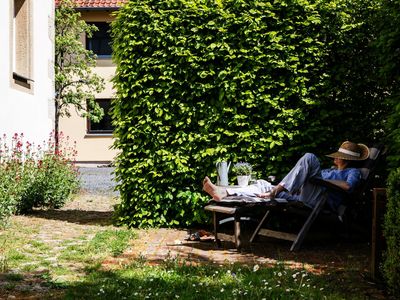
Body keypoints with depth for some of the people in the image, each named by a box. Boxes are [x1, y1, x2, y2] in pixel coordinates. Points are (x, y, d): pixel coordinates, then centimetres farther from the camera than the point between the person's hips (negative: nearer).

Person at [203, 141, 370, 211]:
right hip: (302, 198, 8)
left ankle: (278, 189, -28)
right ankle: (223, 193, -14)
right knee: (263, 184, 2)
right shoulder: (330, 170, 41)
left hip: (320, 200, -8)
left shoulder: (353, 172, 17)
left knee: (309, 157, -24)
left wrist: (323, 179, -2)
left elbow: (348, 186, -9)